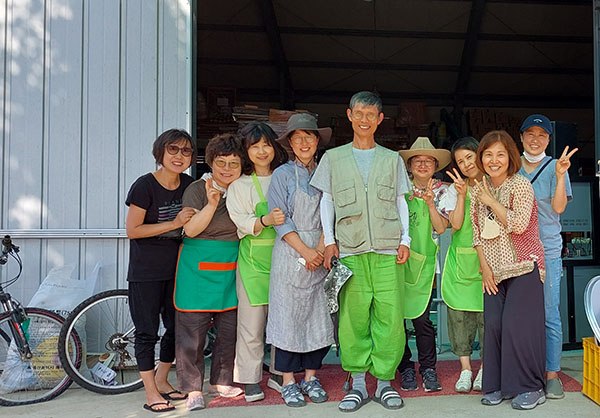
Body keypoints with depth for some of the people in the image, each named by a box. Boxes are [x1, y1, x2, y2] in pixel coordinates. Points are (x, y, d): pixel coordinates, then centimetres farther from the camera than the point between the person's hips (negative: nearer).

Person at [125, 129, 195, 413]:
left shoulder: (188, 184, 3)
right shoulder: (145, 185, -15)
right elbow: (132, 230, -15)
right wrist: (173, 224, -21)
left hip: (176, 268, 6)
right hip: (146, 272, -6)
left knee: (177, 327, 13)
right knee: (147, 331, 3)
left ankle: (161, 381, 32)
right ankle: (151, 394, 17)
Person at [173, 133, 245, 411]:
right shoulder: (197, 189, -5)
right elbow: (190, 229, -13)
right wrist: (212, 204, -24)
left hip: (231, 269, 4)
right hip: (199, 267, -4)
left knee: (229, 329, 9)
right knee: (193, 329, 0)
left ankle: (222, 381, 27)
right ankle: (193, 389, 14)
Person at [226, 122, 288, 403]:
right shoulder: (240, 184, 2)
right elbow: (242, 223, -9)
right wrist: (266, 221, -27)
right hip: (254, 258, -3)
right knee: (252, 321, -1)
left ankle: (278, 372, 24)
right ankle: (250, 379, 13)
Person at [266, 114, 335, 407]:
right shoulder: (283, 174, 1)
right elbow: (280, 219, -5)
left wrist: (321, 249, -8)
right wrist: (305, 251, -12)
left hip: (321, 254, 3)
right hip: (290, 253, -3)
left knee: (320, 315, 6)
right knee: (289, 314, 0)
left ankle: (311, 377, 21)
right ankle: (288, 381, 13)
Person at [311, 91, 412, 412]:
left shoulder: (392, 159, 16)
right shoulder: (333, 158, 13)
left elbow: (401, 202, 15)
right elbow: (326, 201, 12)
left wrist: (404, 240, 4)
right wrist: (329, 240, 3)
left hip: (387, 251, 1)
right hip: (350, 250, 0)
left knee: (390, 317, -2)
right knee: (353, 318, 0)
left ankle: (384, 382, 11)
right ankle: (358, 383, 12)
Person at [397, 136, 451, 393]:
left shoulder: (442, 191, 8)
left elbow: (440, 228, -1)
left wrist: (430, 202, -10)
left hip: (423, 259, -1)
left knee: (421, 317, -5)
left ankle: (428, 369, 13)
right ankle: (406, 368, 17)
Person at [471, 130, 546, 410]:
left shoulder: (521, 185, -6)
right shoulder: (477, 191, 10)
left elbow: (519, 224, -19)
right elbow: (477, 233, 9)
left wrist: (491, 201, -12)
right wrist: (484, 268, 1)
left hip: (524, 266, -5)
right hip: (494, 270, 5)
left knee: (516, 323, -10)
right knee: (493, 324, 0)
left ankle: (531, 388, 6)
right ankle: (497, 386, 14)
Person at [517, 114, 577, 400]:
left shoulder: (555, 167, 2)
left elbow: (559, 207, -9)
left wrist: (560, 175, -19)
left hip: (547, 250, -2)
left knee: (549, 315, -1)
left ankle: (552, 374, 10)